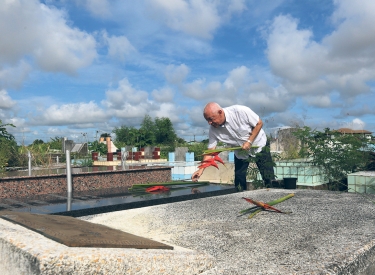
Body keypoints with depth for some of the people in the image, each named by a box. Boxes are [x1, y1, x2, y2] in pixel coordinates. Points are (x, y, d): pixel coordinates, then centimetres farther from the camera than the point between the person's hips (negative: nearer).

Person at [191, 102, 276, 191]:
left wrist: (249, 142, -26)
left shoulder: (240, 111, -31)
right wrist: (201, 169, -26)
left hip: (259, 145, -3)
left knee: (269, 179, -3)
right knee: (239, 183, 1)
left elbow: (259, 123, -18)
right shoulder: (213, 129, -19)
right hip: (240, 152, 3)